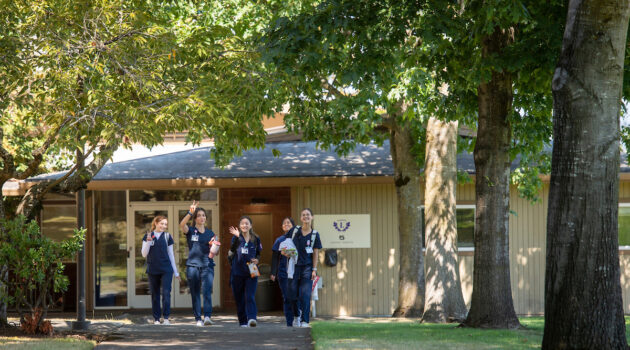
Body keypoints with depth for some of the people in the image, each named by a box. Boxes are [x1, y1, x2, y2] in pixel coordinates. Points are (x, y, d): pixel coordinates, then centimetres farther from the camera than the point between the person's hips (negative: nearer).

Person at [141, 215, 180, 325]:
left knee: (166, 293, -11)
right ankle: (156, 319, 11)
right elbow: (144, 254, 2)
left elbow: (171, 255, 12)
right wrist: (148, 241, -14)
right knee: (155, 295, 5)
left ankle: (166, 318, -9)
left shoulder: (167, 236, 6)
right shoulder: (147, 236, 5)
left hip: (166, 270, -1)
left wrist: (176, 272, 12)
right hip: (152, 270, 1)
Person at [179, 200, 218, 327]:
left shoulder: (210, 233, 13)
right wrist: (190, 212, -32)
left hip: (207, 265, 1)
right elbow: (182, 225, -19)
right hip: (193, 265, -1)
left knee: (207, 291, -17)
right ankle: (198, 319, 10)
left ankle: (207, 317, -25)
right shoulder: (190, 231, 4)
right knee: (195, 294, 3)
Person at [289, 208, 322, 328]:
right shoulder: (295, 231, 3)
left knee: (305, 294, -6)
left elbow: (315, 254, 2)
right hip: (294, 265, 1)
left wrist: (314, 269, -3)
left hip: (307, 266, -1)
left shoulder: (315, 234, 1)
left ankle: (304, 320, -4)